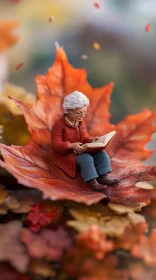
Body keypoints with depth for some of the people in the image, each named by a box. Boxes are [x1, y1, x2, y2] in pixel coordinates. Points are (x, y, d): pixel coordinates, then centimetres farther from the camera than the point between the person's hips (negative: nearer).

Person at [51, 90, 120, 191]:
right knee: (87, 158, -35)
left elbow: (85, 138, 14)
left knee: (101, 154, -14)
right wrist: (71, 145, -35)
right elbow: (55, 145, -20)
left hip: (80, 151, 7)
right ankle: (92, 182, -38)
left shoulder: (81, 122, 8)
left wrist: (92, 140, -11)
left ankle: (104, 177, -23)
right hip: (65, 154, -7)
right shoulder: (59, 125, -16)